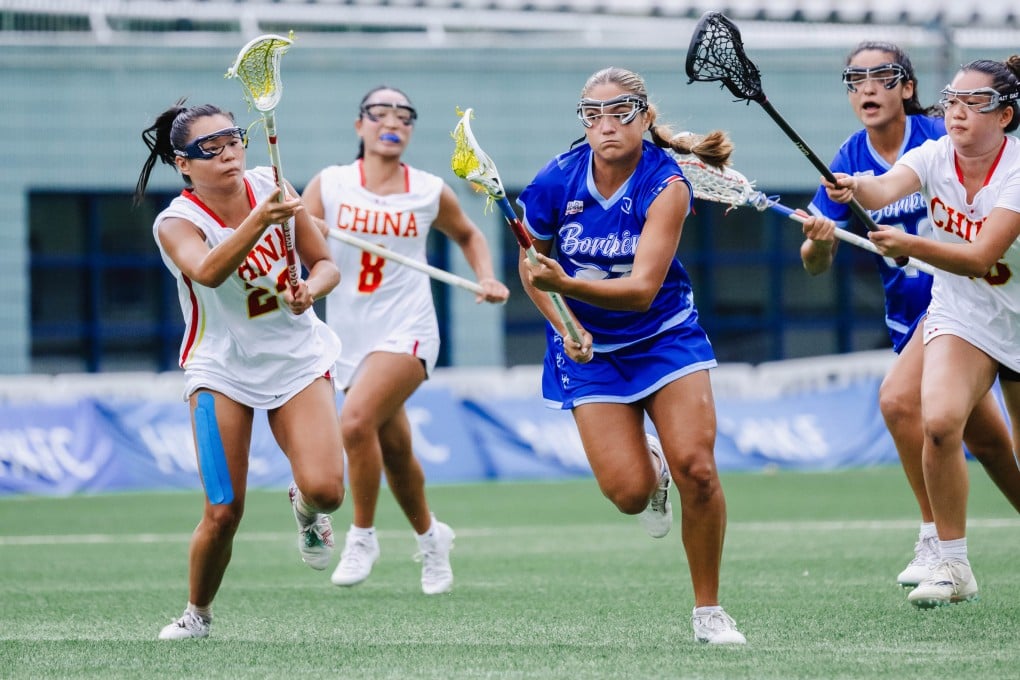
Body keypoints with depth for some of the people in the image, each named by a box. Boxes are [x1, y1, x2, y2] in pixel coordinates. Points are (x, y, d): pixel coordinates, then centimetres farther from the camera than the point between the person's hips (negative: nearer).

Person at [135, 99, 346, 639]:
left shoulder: (270, 187, -5)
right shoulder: (176, 223, -15)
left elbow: (325, 264, 3)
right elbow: (209, 271, -38)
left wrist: (310, 287, -20)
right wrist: (258, 220, -51)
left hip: (297, 359, 2)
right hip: (222, 369, -2)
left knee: (324, 488, -19)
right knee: (223, 514, -8)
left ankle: (304, 505, 18)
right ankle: (197, 614, 18)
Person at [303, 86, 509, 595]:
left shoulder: (430, 192, 3)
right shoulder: (329, 185, 0)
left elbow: (467, 235, 22)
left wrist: (487, 278, 6)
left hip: (406, 330, -2)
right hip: (351, 336, 2)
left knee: (357, 421, -25)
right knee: (394, 448, 10)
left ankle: (362, 535, -8)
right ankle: (430, 536, 36)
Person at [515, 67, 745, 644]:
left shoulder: (667, 184, -20)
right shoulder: (557, 181, -14)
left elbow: (642, 289, -29)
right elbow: (531, 265, 5)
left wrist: (567, 284, -44)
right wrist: (564, 325, -10)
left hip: (665, 335, -1)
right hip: (591, 350, 1)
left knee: (696, 469, -18)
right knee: (629, 493, -15)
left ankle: (709, 610, 1)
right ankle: (650, 468, 25)